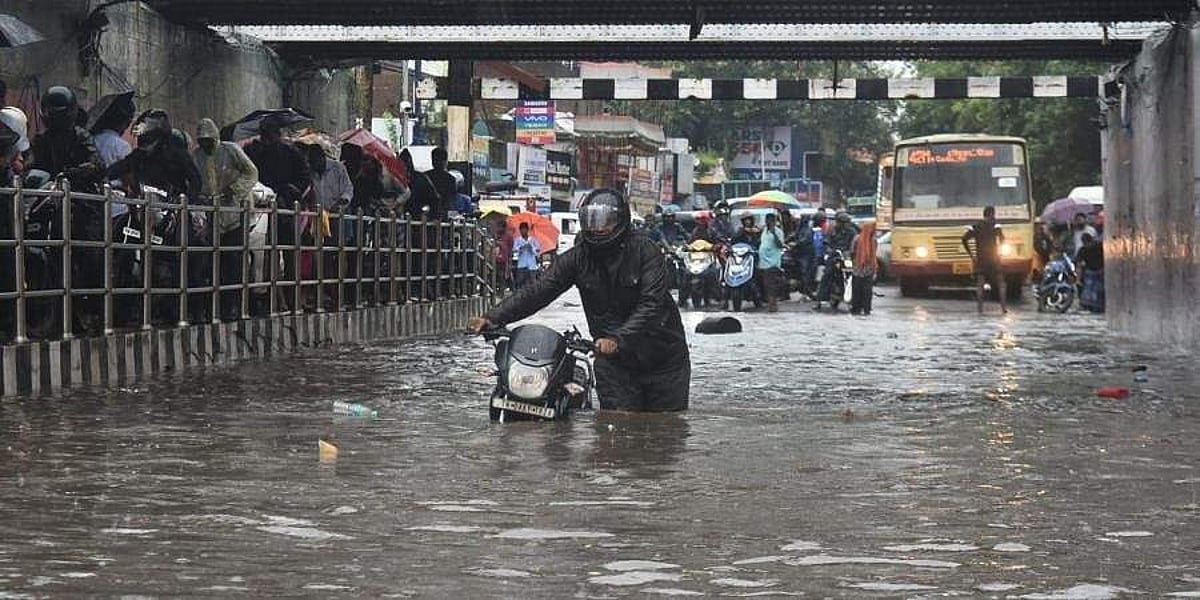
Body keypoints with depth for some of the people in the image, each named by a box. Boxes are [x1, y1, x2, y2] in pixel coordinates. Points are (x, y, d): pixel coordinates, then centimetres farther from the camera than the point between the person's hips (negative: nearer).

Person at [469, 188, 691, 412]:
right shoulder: (578, 258, -1)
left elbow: (652, 303, -22)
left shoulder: (643, 250, -12)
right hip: (613, 361, 2)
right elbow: (538, 292, -6)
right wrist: (494, 318, -18)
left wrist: (618, 339, -36)